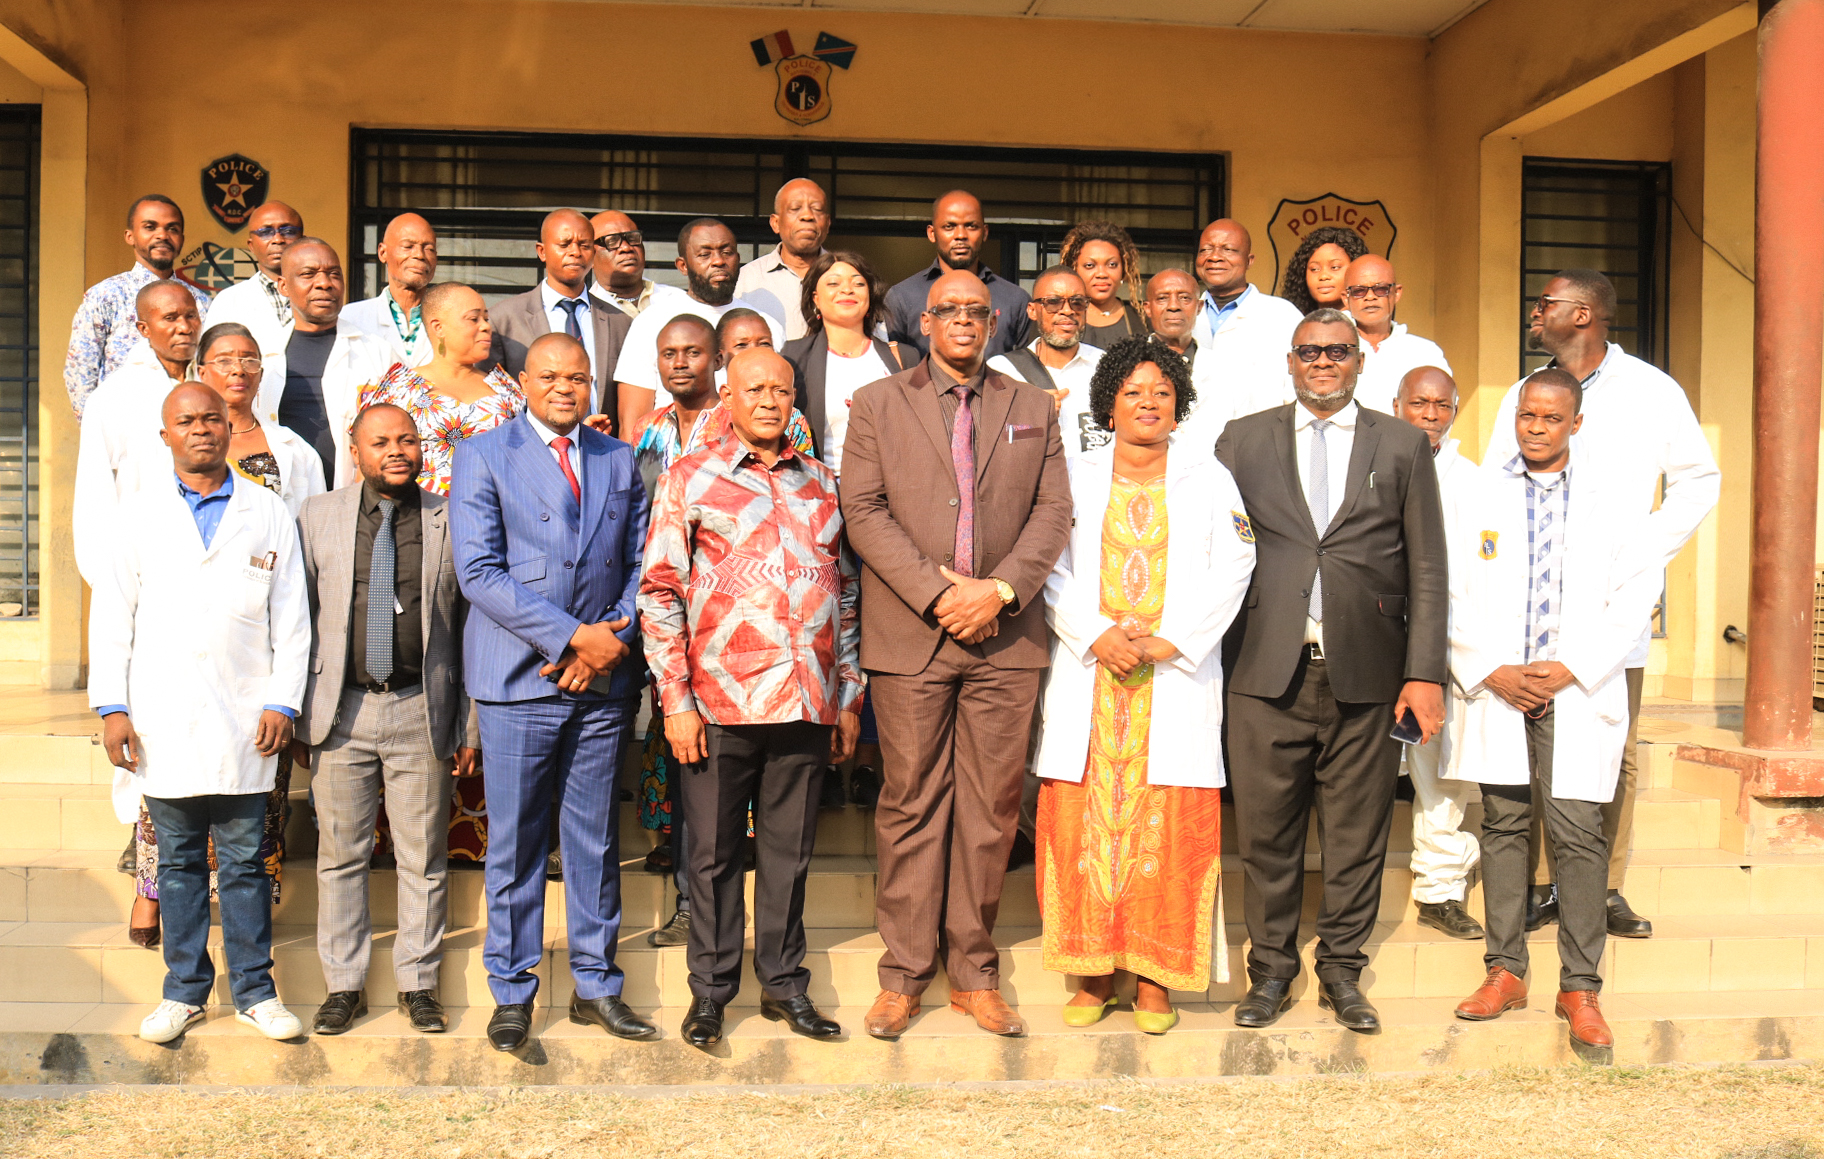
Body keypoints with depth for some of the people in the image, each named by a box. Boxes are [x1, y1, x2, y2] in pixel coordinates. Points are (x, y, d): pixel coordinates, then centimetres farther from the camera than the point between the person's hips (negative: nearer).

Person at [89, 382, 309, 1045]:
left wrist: (283, 702, -3)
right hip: (163, 722, 1)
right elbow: (112, 616, 7)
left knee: (244, 861, 5)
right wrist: (111, 706, -1)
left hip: (244, 721, -1)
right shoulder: (139, 517, 9)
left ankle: (253, 990, 16)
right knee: (179, 863, 9)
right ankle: (185, 991, 21)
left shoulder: (269, 516, 7)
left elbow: (291, 618, 5)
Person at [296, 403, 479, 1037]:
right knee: (340, 855, 9)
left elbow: (472, 627, 4)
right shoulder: (318, 516, 5)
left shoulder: (450, 520, 2)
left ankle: (417, 984, 20)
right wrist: (295, 716, 4)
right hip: (340, 709, 1)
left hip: (422, 711, -1)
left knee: (423, 859, 6)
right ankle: (344, 985, 23)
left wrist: (471, 727, 2)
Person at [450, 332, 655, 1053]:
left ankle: (595, 986, 23)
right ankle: (512, 992, 19)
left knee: (597, 840, 10)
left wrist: (610, 641, -6)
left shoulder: (619, 461, 13)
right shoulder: (482, 456, 1)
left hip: (603, 680, 3)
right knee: (515, 844, 4)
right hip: (520, 679, -3)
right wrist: (572, 636, -14)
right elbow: (478, 572, -9)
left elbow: (639, 563, 12)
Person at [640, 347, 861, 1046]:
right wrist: (676, 701, -7)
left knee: (789, 850, 11)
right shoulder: (690, 480, 3)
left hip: (807, 703, 3)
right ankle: (711, 990, 21)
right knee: (715, 851, 6)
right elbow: (660, 595, 0)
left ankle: (784, 983, 25)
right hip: (722, 701, -3)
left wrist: (849, 697, 12)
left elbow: (846, 591, 16)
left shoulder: (820, 483, 14)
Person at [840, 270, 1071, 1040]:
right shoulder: (878, 404, 9)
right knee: (910, 804, 3)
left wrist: (1000, 589, -10)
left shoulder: (1033, 408, 15)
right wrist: (938, 593, -12)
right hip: (909, 636, -2)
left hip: (1006, 637, 2)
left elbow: (1054, 512, 6)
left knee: (991, 808, 5)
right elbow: (863, 511, -1)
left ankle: (974, 972, 18)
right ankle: (904, 974, 14)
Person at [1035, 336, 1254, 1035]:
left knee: (1170, 826, -3)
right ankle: (1093, 974, 10)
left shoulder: (1209, 480, 11)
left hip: (1177, 679, 0)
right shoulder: (1075, 478, 12)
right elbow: (1052, 570, 4)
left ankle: (1155, 978, 8)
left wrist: (1170, 640, -10)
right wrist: (1097, 634, -11)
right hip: (1089, 677, 1)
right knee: (1083, 821, -1)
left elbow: (1232, 568, 2)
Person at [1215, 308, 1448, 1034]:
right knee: (1266, 832, 5)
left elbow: (1427, 570, 5)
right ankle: (1271, 971, 21)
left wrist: (1424, 673, -2)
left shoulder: (1403, 445, 9)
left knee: (1357, 835, 7)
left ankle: (1341, 973, 23)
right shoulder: (1243, 440, 10)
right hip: (1267, 674, 0)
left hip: (1366, 675, 0)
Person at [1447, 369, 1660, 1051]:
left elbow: (1634, 596, 1)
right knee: (1503, 827, 7)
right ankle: (1506, 971, 18)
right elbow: (1449, 594, 4)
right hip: (1495, 688, 1)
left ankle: (1580, 987, 7)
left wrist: (1570, 668, -8)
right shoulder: (1476, 496, 7)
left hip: (1578, 693, -1)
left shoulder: (1611, 503, 5)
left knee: (1578, 834, -4)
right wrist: (1492, 671, -6)